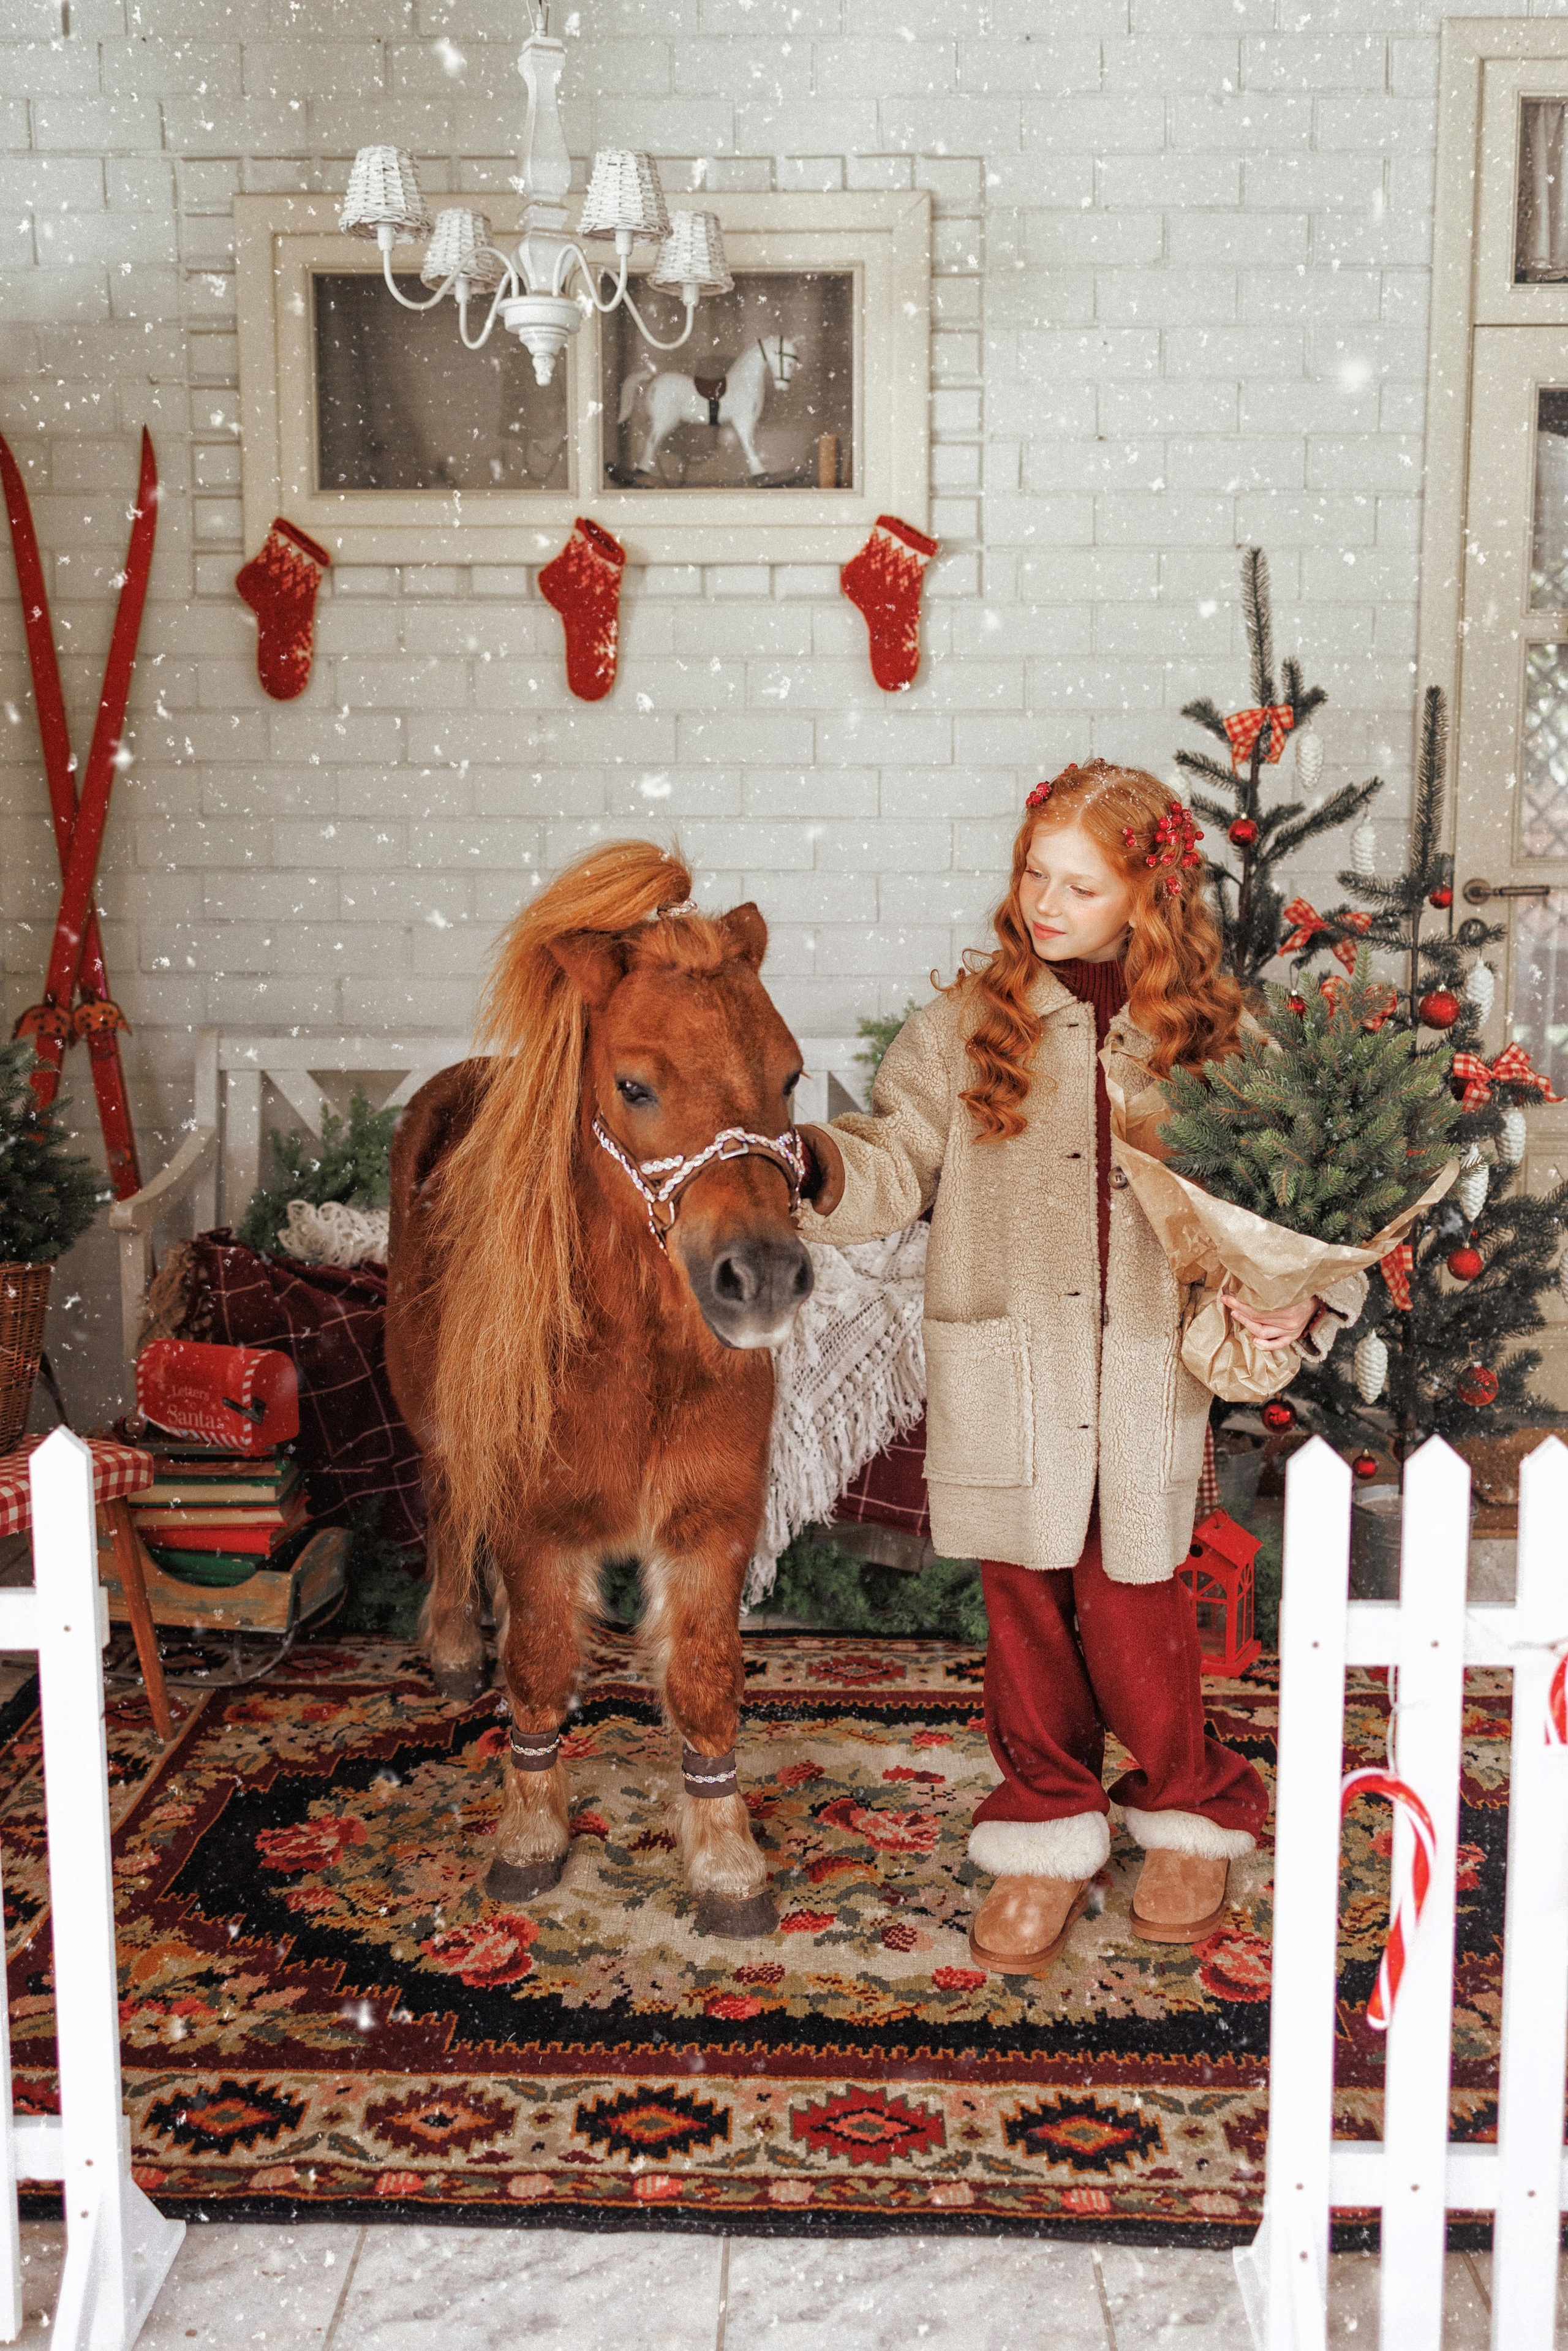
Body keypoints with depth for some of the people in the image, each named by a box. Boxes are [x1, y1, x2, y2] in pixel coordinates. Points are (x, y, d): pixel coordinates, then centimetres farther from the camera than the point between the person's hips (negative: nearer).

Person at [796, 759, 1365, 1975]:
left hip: (1147, 1381, -1)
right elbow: (895, 1165, -3)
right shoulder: (969, 1022, 2)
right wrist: (814, 1164, -23)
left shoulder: (1205, 1035, 3)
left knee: (1132, 1610, 3)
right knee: (1025, 1604, 10)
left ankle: (1190, 1810, 30)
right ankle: (1050, 1830, 30)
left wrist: (1302, 1297, -11)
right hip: (1004, 1377, 1)